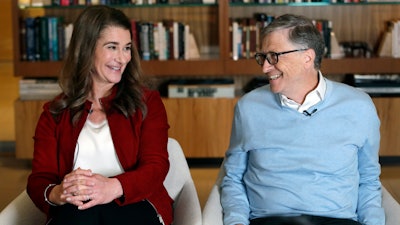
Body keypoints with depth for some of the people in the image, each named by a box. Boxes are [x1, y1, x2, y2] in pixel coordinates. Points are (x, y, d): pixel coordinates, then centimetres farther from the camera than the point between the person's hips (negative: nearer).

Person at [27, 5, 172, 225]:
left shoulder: (147, 102, 13)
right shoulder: (55, 113, 15)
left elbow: (156, 166, -2)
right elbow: (39, 179, 5)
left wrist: (113, 187, -25)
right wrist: (56, 194, -22)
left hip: (136, 206, -1)